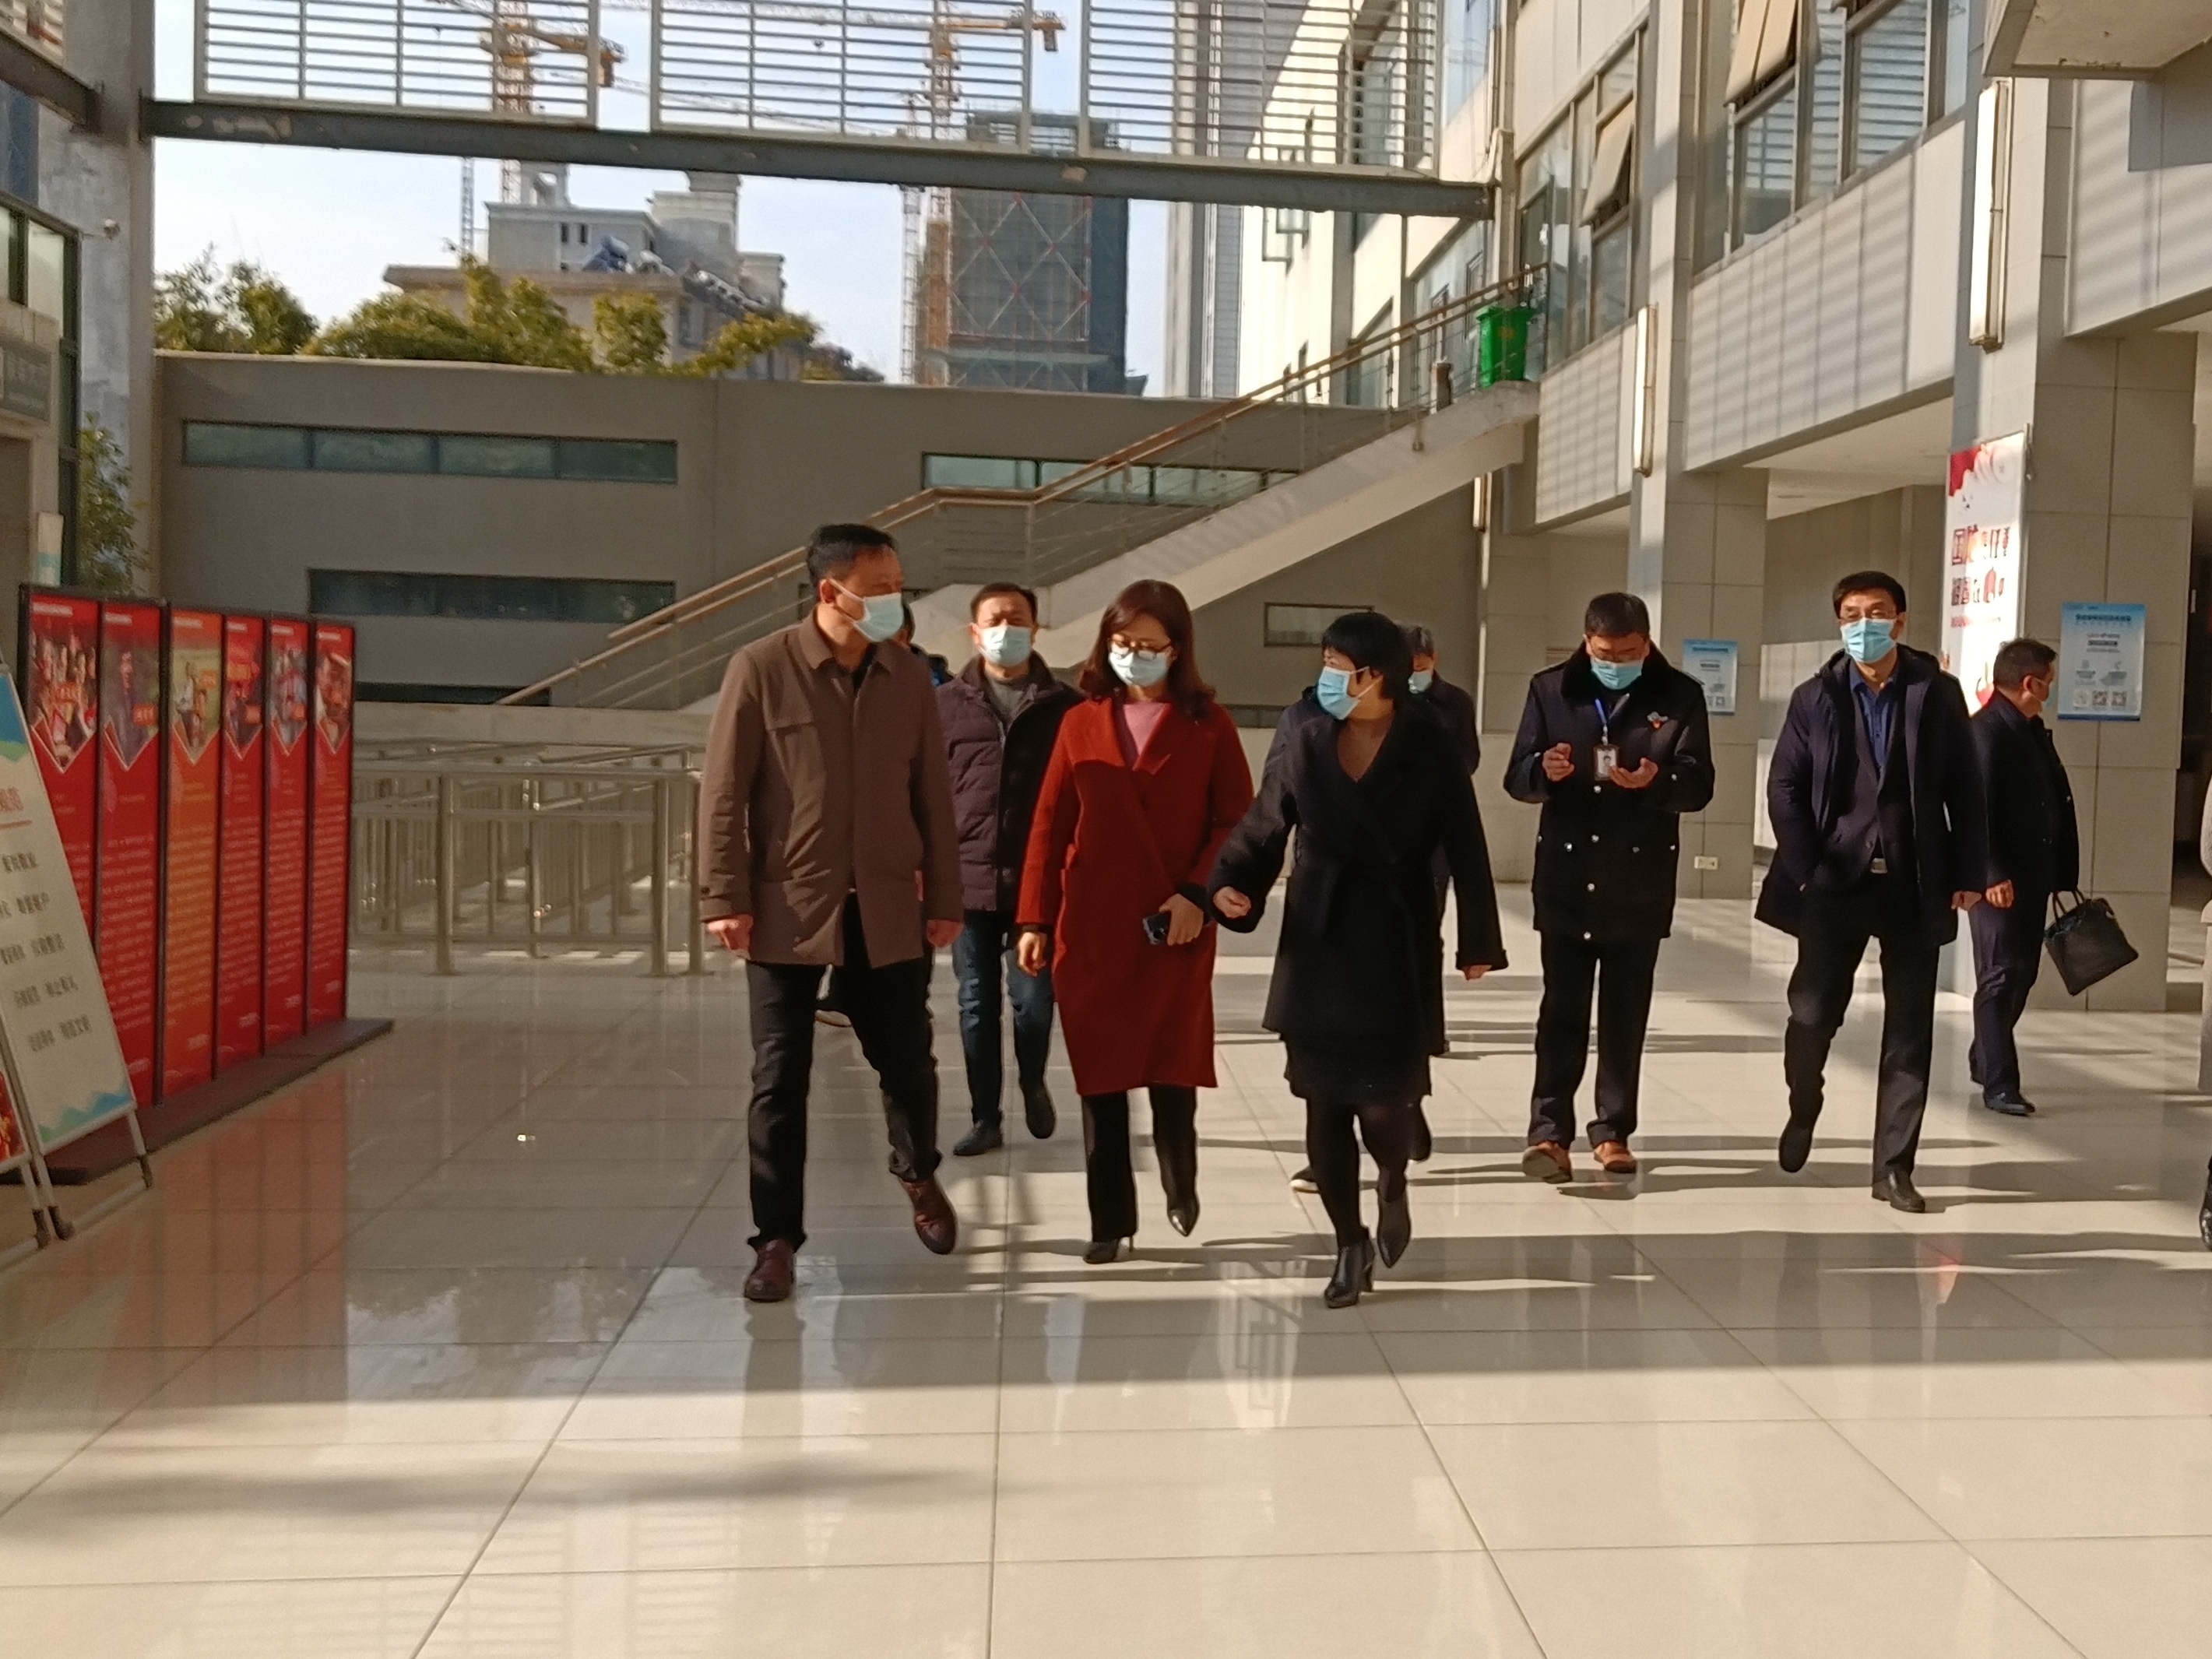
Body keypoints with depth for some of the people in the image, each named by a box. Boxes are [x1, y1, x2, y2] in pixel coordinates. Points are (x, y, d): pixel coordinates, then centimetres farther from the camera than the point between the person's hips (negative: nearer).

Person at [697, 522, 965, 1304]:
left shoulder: (908, 677, 5)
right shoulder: (761, 669, -7)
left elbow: (933, 796, 8)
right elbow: (724, 792, -6)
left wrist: (944, 897, 7)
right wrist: (725, 897, -11)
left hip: (887, 910, 3)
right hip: (787, 909, -3)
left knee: (908, 1062, 11)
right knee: (779, 1081, 3)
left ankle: (918, 1176, 40)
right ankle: (776, 1237, 15)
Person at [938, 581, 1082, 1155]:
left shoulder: (1064, 705, 2)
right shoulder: (947, 703, 5)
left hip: (1040, 881, -1)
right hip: (969, 879, 1)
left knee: (1033, 999, 0)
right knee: (977, 1006, 7)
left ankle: (1033, 1084, 30)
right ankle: (986, 1119, 19)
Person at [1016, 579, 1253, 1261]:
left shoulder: (1208, 725, 2)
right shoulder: (1081, 722, 7)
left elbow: (1236, 821, -1)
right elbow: (1049, 826, 6)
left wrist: (1199, 893, -14)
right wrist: (1035, 919, 1)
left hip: (1175, 929, -2)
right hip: (1091, 929, 2)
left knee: (1172, 1072, 3)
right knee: (1101, 1078, 5)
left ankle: (1181, 1186, 31)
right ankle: (1110, 1219, 16)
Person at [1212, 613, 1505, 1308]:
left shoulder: (1429, 749, -4)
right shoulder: (1307, 743, 2)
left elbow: (1465, 851, -1)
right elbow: (1263, 827, 3)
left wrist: (1478, 942, -1)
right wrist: (1231, 884, -15)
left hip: (1397, 950, -2)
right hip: (1318, 948, 3)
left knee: (1383, 1101, -6)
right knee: (1325, 1109, 4)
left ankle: (1392, 1187, 31)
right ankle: (1350, 1245, 21)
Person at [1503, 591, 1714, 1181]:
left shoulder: (1680, 695, 2)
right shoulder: (1551, 689, 4)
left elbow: (1699, 787, -4)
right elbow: (1517, 778, 1)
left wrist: (1658, 779, -25)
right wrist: (1544, 769, -22)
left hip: (1640, 882, 0)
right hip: (1566, 876, 0)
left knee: (1626, 1012, 7)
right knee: (1562, 1008, -1)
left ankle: (1613, 1130, 16)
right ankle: (1549, 1131, -1)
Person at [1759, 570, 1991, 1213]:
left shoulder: (1938, 693, 2)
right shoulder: (1814, 698, 3)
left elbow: (1964, 791, 3)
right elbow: (1785, 788, 1)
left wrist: (1969, 873, -2)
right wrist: (1804, 870, -8)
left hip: (1914, 884, 0)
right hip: (1834, 882, 0)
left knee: (1909, 1028, 3)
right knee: (1812, 1013, 4)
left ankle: (1893, 1166, 11)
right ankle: (1802, 1112, 34)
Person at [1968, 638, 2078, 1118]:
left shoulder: (2034, 731, 15)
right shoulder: (1985, 731, -13)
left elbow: (2056, 801, 15)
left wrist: (2062, 875, 12)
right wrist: (1993, 875, -25)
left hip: (2033, 876, 9)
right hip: (1999, 880, -9)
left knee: (2022, 973, 16)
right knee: (2000, 977, -5)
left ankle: (1985, 1059, 33)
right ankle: (1999, 1084, -2)